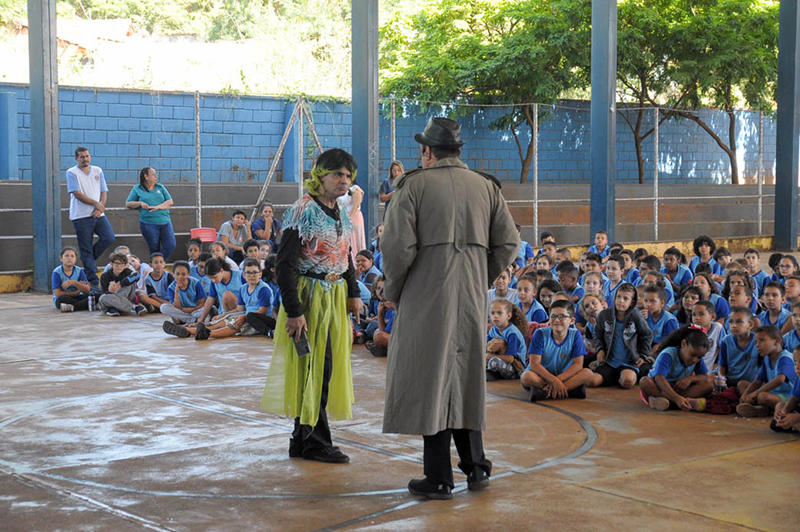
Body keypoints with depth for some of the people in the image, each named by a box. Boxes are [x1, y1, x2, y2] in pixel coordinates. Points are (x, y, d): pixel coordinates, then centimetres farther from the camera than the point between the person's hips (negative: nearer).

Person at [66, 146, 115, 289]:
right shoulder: (72, 173, 0)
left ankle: (87, 261, 11)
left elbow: (104, 192, 11)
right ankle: (93, 281, 0)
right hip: (81, 216, -4)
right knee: (86, 249, -3)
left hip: (98, 214, 4)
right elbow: (77, 193, -10)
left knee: (109, 238, -13)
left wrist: (100, 208, -6)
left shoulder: (97, 171, 14)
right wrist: (96, 203, -12)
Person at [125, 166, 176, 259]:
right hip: (148, 223, -3)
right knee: (154, 249, 0)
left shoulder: (160, 187, 14)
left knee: (171, 246, -7)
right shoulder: (137, 189, 7)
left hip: (165, 222, 3)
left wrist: (157, 207, -10)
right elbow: (127, 204, 9)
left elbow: (170, 202, 8)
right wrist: (140, 203, -9)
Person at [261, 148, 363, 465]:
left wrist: (353, 293, 11)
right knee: (315, 367, -5)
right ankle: (315, 442, 6)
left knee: (326, 367, 11)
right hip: (309, 297, -8)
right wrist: (293, 311, -22)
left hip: (334, 298, 8)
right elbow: (284, 265, -18)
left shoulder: (340, 214, 11)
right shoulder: (304, 211, -15)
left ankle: (302, 439, 21)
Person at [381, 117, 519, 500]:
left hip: (427, 296, -4)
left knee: (430, 380, 2)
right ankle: (475, 465, 19)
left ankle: (439, 479, 5)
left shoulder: (414, 186, -5)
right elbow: (508, 243, 6)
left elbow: (397, 246, -13)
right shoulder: (486, 186, 9)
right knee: (466, 376, 17)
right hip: (472, 298, 4)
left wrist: (394, 291, 2)